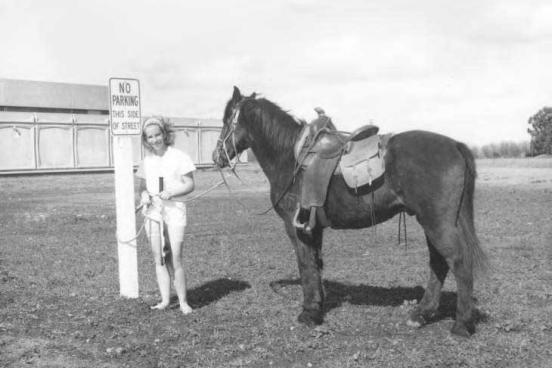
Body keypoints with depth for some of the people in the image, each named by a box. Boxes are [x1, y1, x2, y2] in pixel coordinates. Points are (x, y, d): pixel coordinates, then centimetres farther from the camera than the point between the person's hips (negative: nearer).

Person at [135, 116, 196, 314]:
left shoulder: (179, 157, -3)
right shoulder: (147, 160, 10)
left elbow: (190, 185, -4)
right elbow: (142, 186, 16)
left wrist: (171, 192, -20)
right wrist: (143, 195, -6)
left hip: (174, 209, -5)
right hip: (153, 211, 5)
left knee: (175, 259, -7)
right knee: (159, 259, 6)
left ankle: (183, 301, 3)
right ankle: (165, 300, 14)